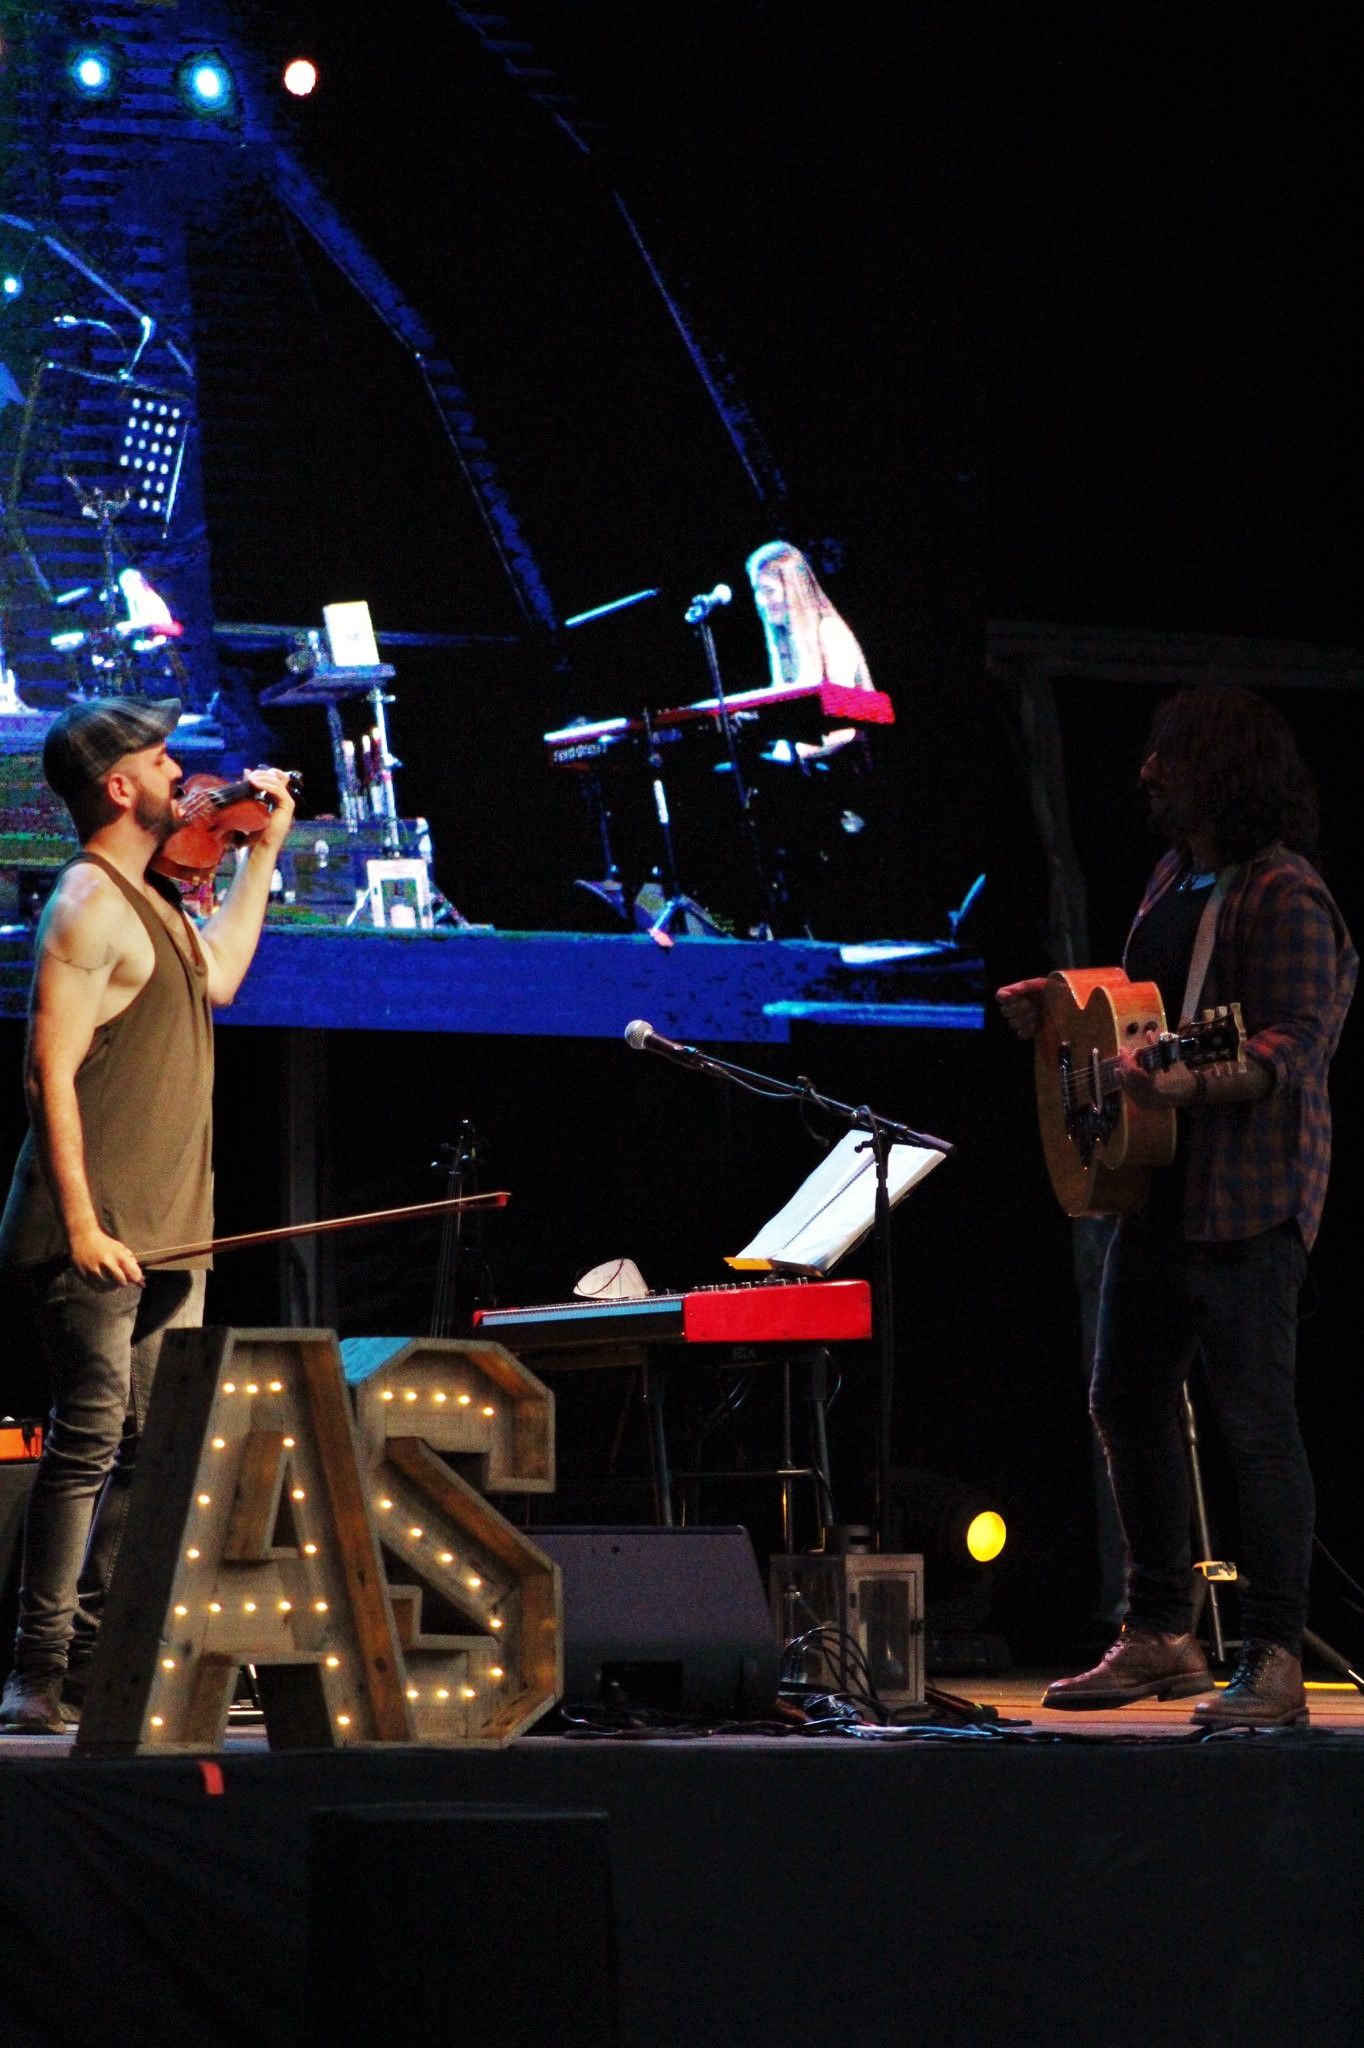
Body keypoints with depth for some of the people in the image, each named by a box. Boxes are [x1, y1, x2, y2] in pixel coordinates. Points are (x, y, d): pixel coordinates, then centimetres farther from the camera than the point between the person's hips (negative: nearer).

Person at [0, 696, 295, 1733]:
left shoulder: (151, 897, 18)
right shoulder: (90, 903, -11)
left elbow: (217, 979, 35)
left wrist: (266, 848, 33)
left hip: (166, 1237, 9)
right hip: (101, 1237, -9)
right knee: (90, 1438, -11)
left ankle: (94, 1664, 11)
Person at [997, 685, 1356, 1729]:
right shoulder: (1176, 877, 14)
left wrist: (1186, 1084, -36)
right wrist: (1061, 1001, 12)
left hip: (1248, 1194, -10)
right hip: (1163, 1184, 10)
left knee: (1255, 1418, -8)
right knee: (1127, 1404, 13)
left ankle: (1275, 1663, -4)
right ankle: (1161, 1638, 24)